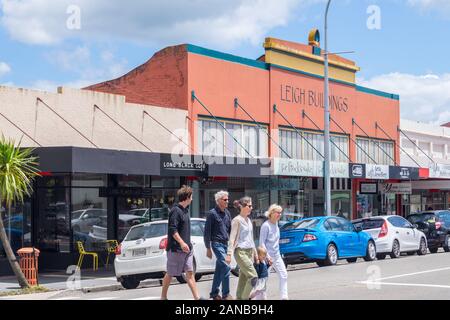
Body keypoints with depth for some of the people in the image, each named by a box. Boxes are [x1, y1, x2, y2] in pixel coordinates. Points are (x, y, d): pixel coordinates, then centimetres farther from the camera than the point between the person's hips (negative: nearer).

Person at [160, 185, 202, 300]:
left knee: (190, 272, 3)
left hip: (186, 248, 8)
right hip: (176, 248, -8)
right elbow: (172, 229, -21)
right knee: (170, 273, 3)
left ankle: (197, 297, 0)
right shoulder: (176, 211, -15)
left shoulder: (185, 210, 13)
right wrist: (182, 242, -27)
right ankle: (163, 297, 17)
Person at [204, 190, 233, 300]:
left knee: (219, 269, 11)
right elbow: (207, 232, -8)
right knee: (226, 267, -14)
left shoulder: (227, 213, 12)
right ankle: (225, 294, -9)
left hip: (226, 244, 7)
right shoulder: (212, 213, -8)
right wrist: (208, 248, -9)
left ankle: (214, 293, 20)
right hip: (217, 244, -7)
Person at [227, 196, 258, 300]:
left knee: (244, 278, 6)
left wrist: (255, 253, 23)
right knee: (253, 277, -15)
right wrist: (229, 254, -17)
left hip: (249, 251, 8)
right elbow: (232, 238, -11)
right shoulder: (237, 220, -7)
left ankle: (239, 298, 10)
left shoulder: (248, 220, 16)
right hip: (241, 251, -8)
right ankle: (244, 298, -8)